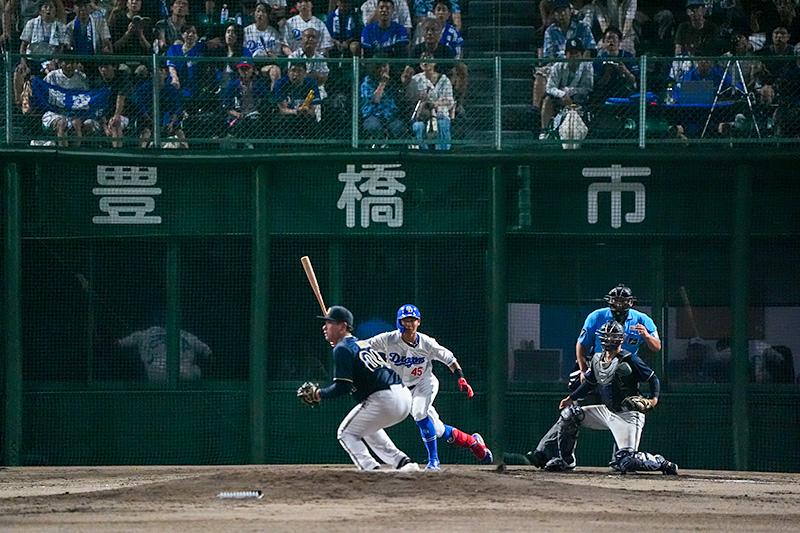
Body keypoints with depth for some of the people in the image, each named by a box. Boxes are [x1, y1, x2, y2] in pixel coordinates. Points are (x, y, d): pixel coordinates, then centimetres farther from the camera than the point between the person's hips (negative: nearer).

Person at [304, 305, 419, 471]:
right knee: (368, 428, 33)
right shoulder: (362, 343, 23)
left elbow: (342, 387, -11)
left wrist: (319, 394, 1)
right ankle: (402, 462, 21)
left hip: (384, 399, -9)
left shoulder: (342, 349, -4)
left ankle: (371, 469, -11)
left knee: (346, 433, 6)